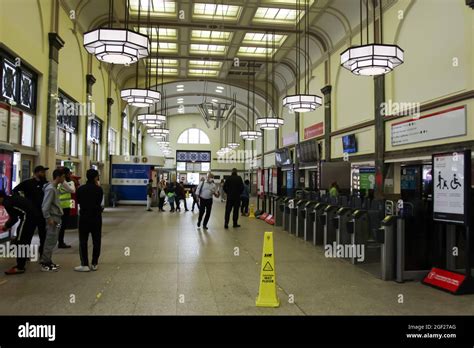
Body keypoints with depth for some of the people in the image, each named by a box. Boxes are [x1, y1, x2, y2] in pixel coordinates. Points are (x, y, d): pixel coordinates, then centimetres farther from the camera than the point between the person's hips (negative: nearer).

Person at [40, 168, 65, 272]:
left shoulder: (55, 188, 14)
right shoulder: (50, 189, -15)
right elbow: (45, 205, -21)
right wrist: (49, 218, -20)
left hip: (56, 217, 10)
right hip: (53, 218, -10)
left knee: (53, 241, 14)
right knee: (50, 241, -5)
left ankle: (48, 261, 23)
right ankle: (45, 264, 1)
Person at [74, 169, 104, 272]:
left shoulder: (80, 189, -3)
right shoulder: (98, 189, -7)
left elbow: (78, 201, 10)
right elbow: (100, 201, 5)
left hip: (84, 217, 0)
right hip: (96, 217, 0)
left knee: (83, 241, 5)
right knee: (96, 241, 9)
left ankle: (85, 264, 3)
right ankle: (94, 264, 12)